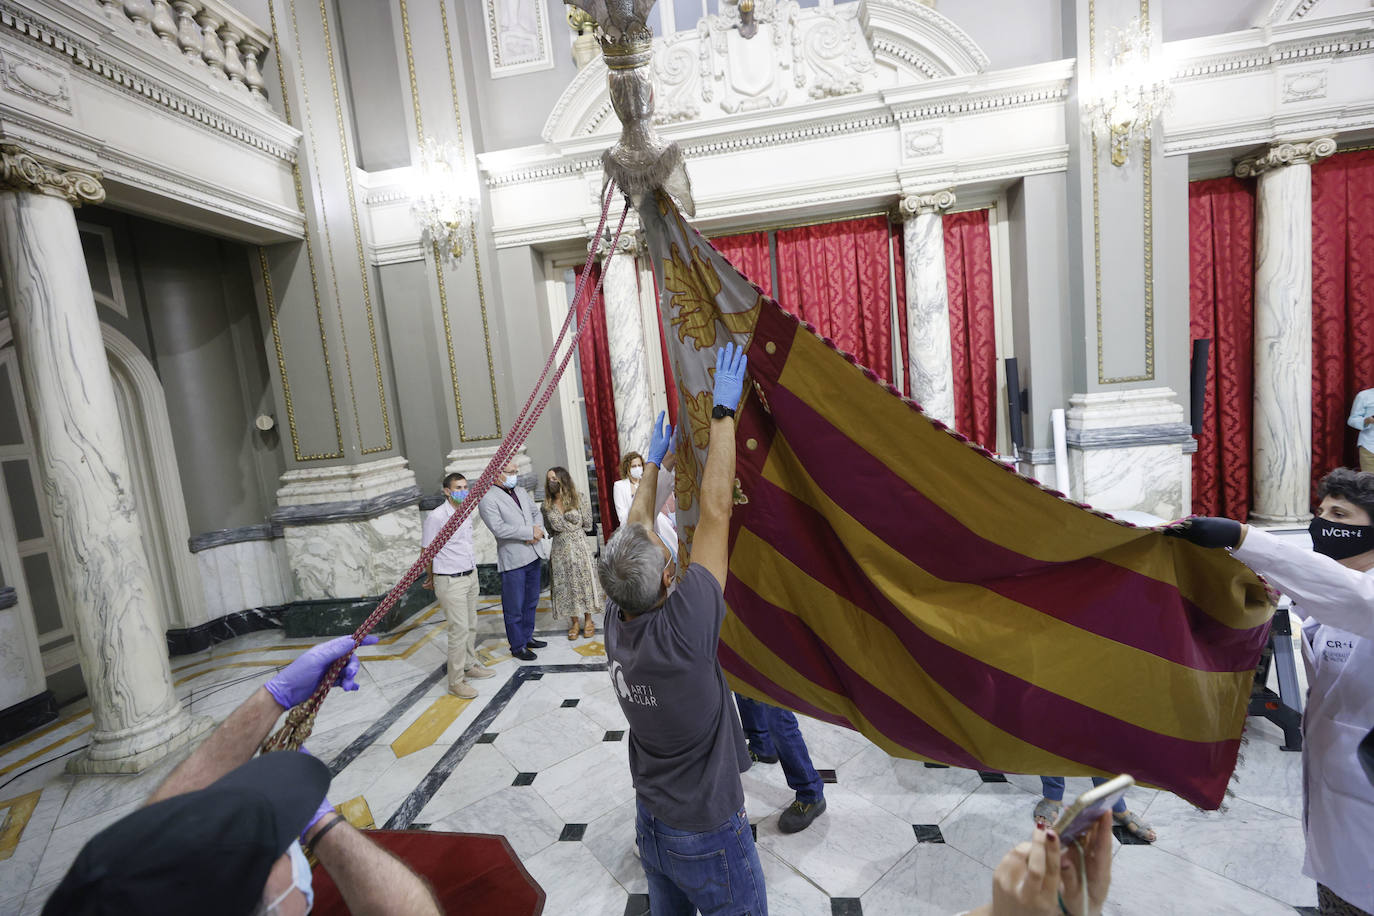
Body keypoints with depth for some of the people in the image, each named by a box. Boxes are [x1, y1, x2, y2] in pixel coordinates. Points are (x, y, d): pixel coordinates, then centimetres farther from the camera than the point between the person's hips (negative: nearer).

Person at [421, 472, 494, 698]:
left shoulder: (467, 512, 7)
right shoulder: (436, 517, -16)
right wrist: (433, 579, 6)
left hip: (471, 576, 7)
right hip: (450, 582, -7)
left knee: (471, 626, 16)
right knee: (459, 629, -5)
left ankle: (469, 665, 32)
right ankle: (456, 681, 5)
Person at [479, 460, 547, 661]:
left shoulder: (521, 491, 12)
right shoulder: (487, 499, -13)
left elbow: (536, 512, 18)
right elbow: (499, 529, -22)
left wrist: (538, 531, -4)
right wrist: (530, 532, -18)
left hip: (532, 555, 8)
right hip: (512, 561, -8)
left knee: (531, 601, 19)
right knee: (514, 607, 3)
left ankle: (527, 636, 35)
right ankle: (517, 646, 17)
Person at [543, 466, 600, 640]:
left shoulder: (577, 498, -3)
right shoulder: (548, 505, 4)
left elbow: (587, 524, -2)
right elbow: (549, 528, 11)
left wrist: (568, 529, 2)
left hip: (578, 546, -2)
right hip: (560, 549, 2)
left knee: (583, 581, 4)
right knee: (566, 585, 5)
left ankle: (588, 621, 17)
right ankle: (574, 622, 18)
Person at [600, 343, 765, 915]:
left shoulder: (615, 626, -15)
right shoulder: (682, 630, -34)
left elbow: (635, 530, -2)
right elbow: (716, 510, -33)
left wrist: (653, 465, 9)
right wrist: (723, 411, -26)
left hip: (651, 822, 6)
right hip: (708, 837, -6)